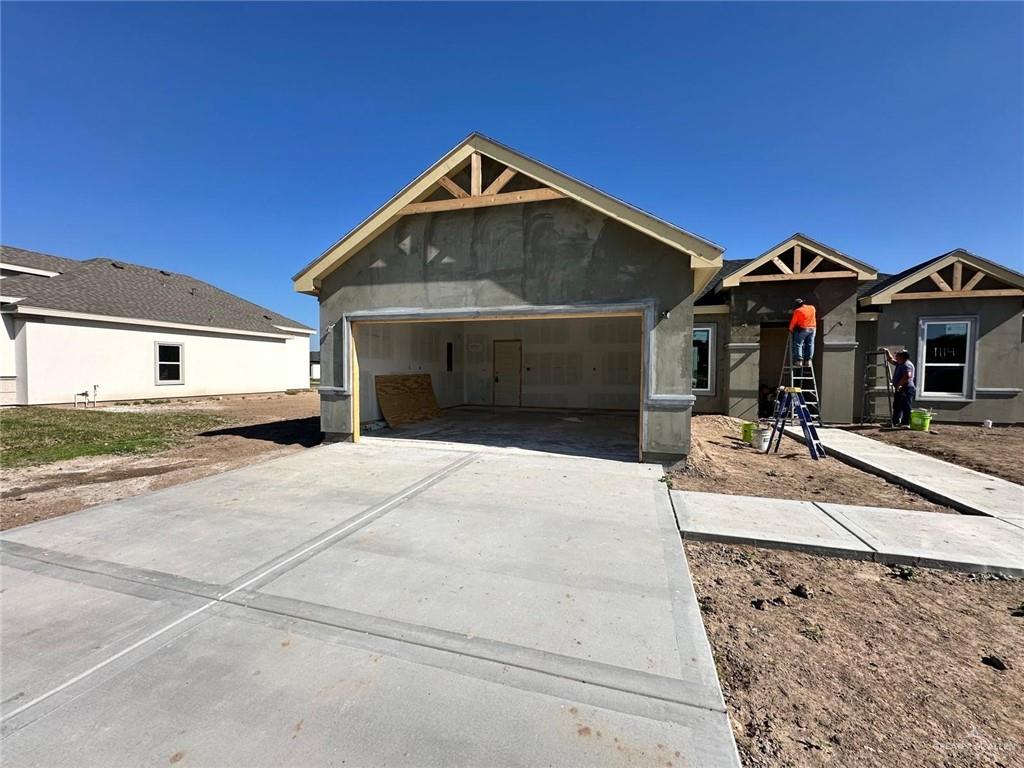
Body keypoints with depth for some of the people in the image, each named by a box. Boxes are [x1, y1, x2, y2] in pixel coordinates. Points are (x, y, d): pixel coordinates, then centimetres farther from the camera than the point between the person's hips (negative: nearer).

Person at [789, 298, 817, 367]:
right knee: (810, 344, 9)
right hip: (812, 328, 6)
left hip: (802, 329, -6)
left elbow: (793, 321, -3)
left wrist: (790, 329, 10)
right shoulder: (812, 308, 10)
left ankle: (799, 361, -11)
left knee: (798, 344, -3)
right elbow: (813, 317, 23)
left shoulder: (798, 311, -8)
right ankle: (808, 360, 8)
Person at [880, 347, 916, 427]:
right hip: (900, 390, 11)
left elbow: (907, 376, -29)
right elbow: (891, 359, 33)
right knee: (897, 407, 15)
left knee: (906, 407, -7)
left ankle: (906, 423, -5)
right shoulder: (899, 364, 16)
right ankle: (895, 422, 22)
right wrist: (887, 351, 27)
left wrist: (899, 384, -23)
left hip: (907, 389, -11)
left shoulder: (907, 365, -15)